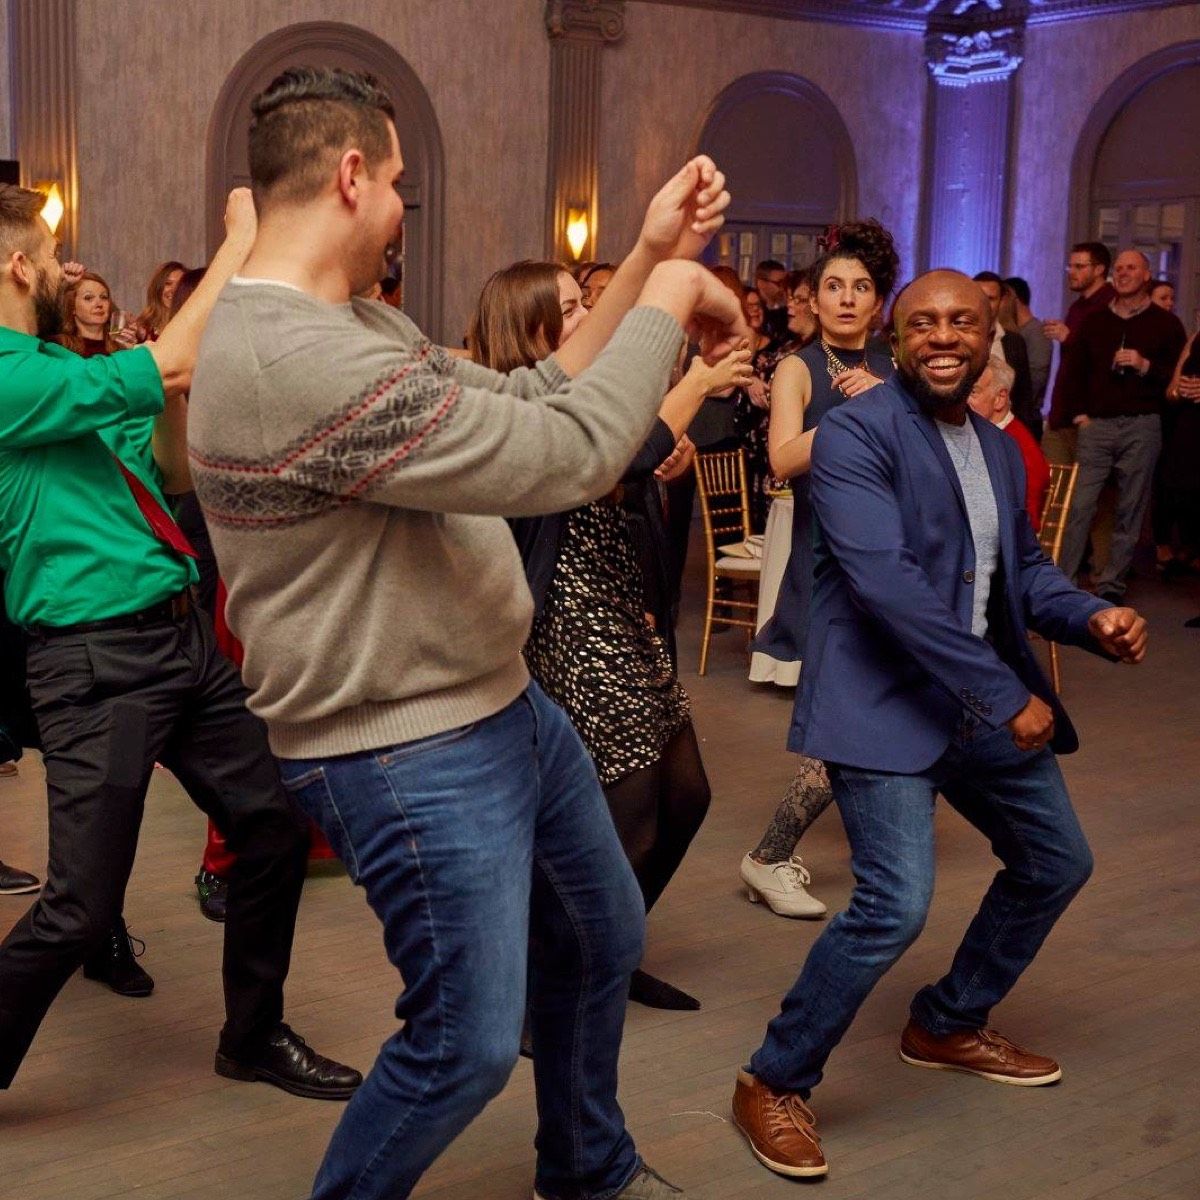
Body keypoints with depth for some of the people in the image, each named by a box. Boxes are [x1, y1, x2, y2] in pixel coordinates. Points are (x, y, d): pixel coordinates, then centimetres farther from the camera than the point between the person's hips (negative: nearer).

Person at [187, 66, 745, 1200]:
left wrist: (646, 258, 5)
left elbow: (528, 406, 11)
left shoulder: (361, 322, 6)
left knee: (602, 940, 25)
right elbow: (569, 455, -29)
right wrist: (670, 297, -14)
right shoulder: (292, 359, -29)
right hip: (407, 758, -11)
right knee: (467, 1044, 1)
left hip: (504, 704, 11)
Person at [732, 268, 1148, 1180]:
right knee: (896, 905, -18)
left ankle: (949, 1027, 40)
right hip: (886, 702, -9)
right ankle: (775, 1084, 3)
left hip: (986, 703, 9)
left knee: (1057, 864, 19)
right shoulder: (857, 433, -15)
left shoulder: (999, 448, 11)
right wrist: (1004, 693, -26)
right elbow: (883, 579, -25)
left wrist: (1092, 618, -4)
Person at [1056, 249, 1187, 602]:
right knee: (1080, 505, -6)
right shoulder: (1095, 322, 15)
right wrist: (1078, 413, 5)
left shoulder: (1165, 323, 7)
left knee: (1130, 509, 0)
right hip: (1096, 425, 2)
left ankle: (1111, 584, 6)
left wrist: (1145, 366, -14)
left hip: (1141, 426, -2)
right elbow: (1073, 370, 16)